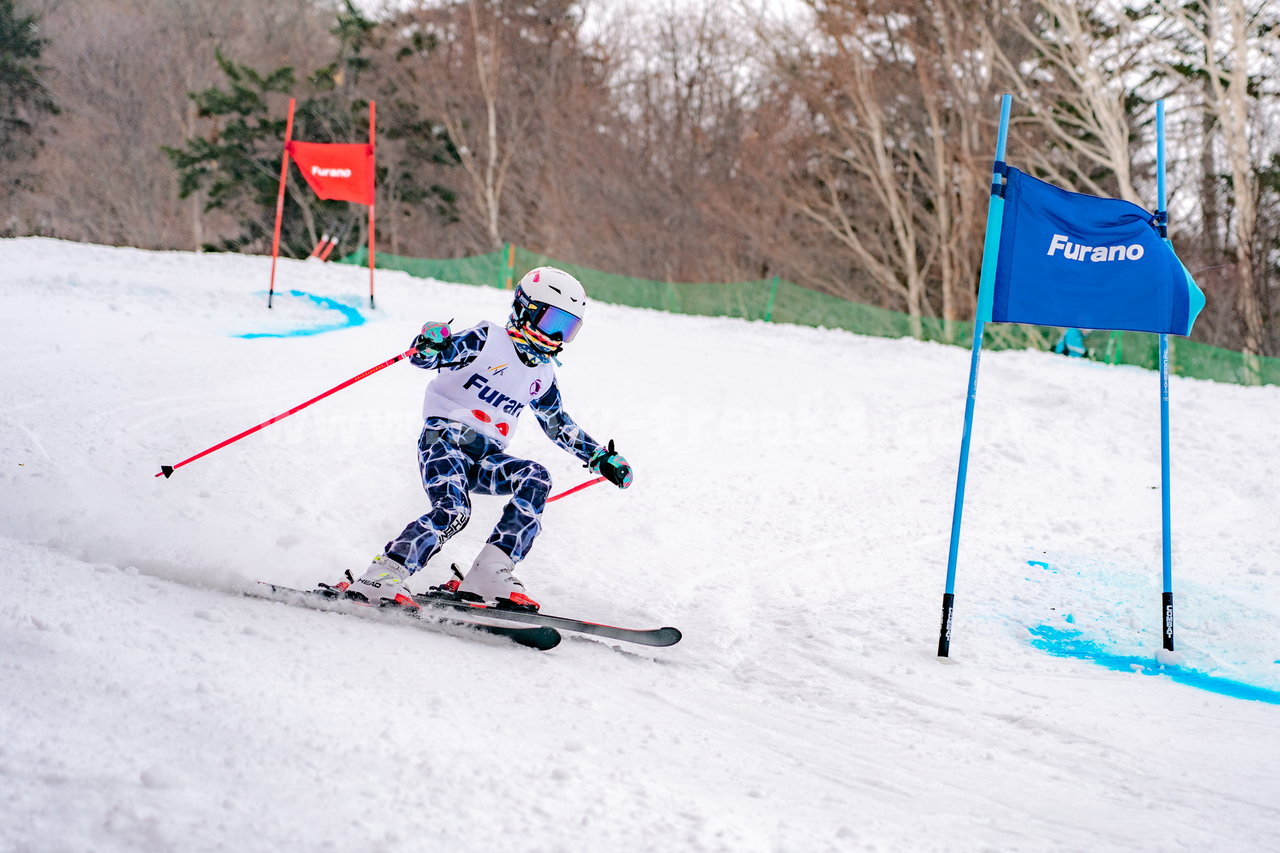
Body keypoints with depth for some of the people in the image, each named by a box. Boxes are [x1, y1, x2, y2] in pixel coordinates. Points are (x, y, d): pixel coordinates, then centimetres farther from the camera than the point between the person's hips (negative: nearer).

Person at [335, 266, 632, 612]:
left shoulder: (543, 374, 16)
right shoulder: (488, 340, -3)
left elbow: (558, 425, 30)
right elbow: (427, 358, -10)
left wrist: (600, 457, 26)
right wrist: (428, 345, -34)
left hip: (485, 458, 6)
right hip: (444, 437, -6)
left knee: (536, 478, -20)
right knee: (452, 511, -29)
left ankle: (490, 574, -25)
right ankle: (380, 577, -24)